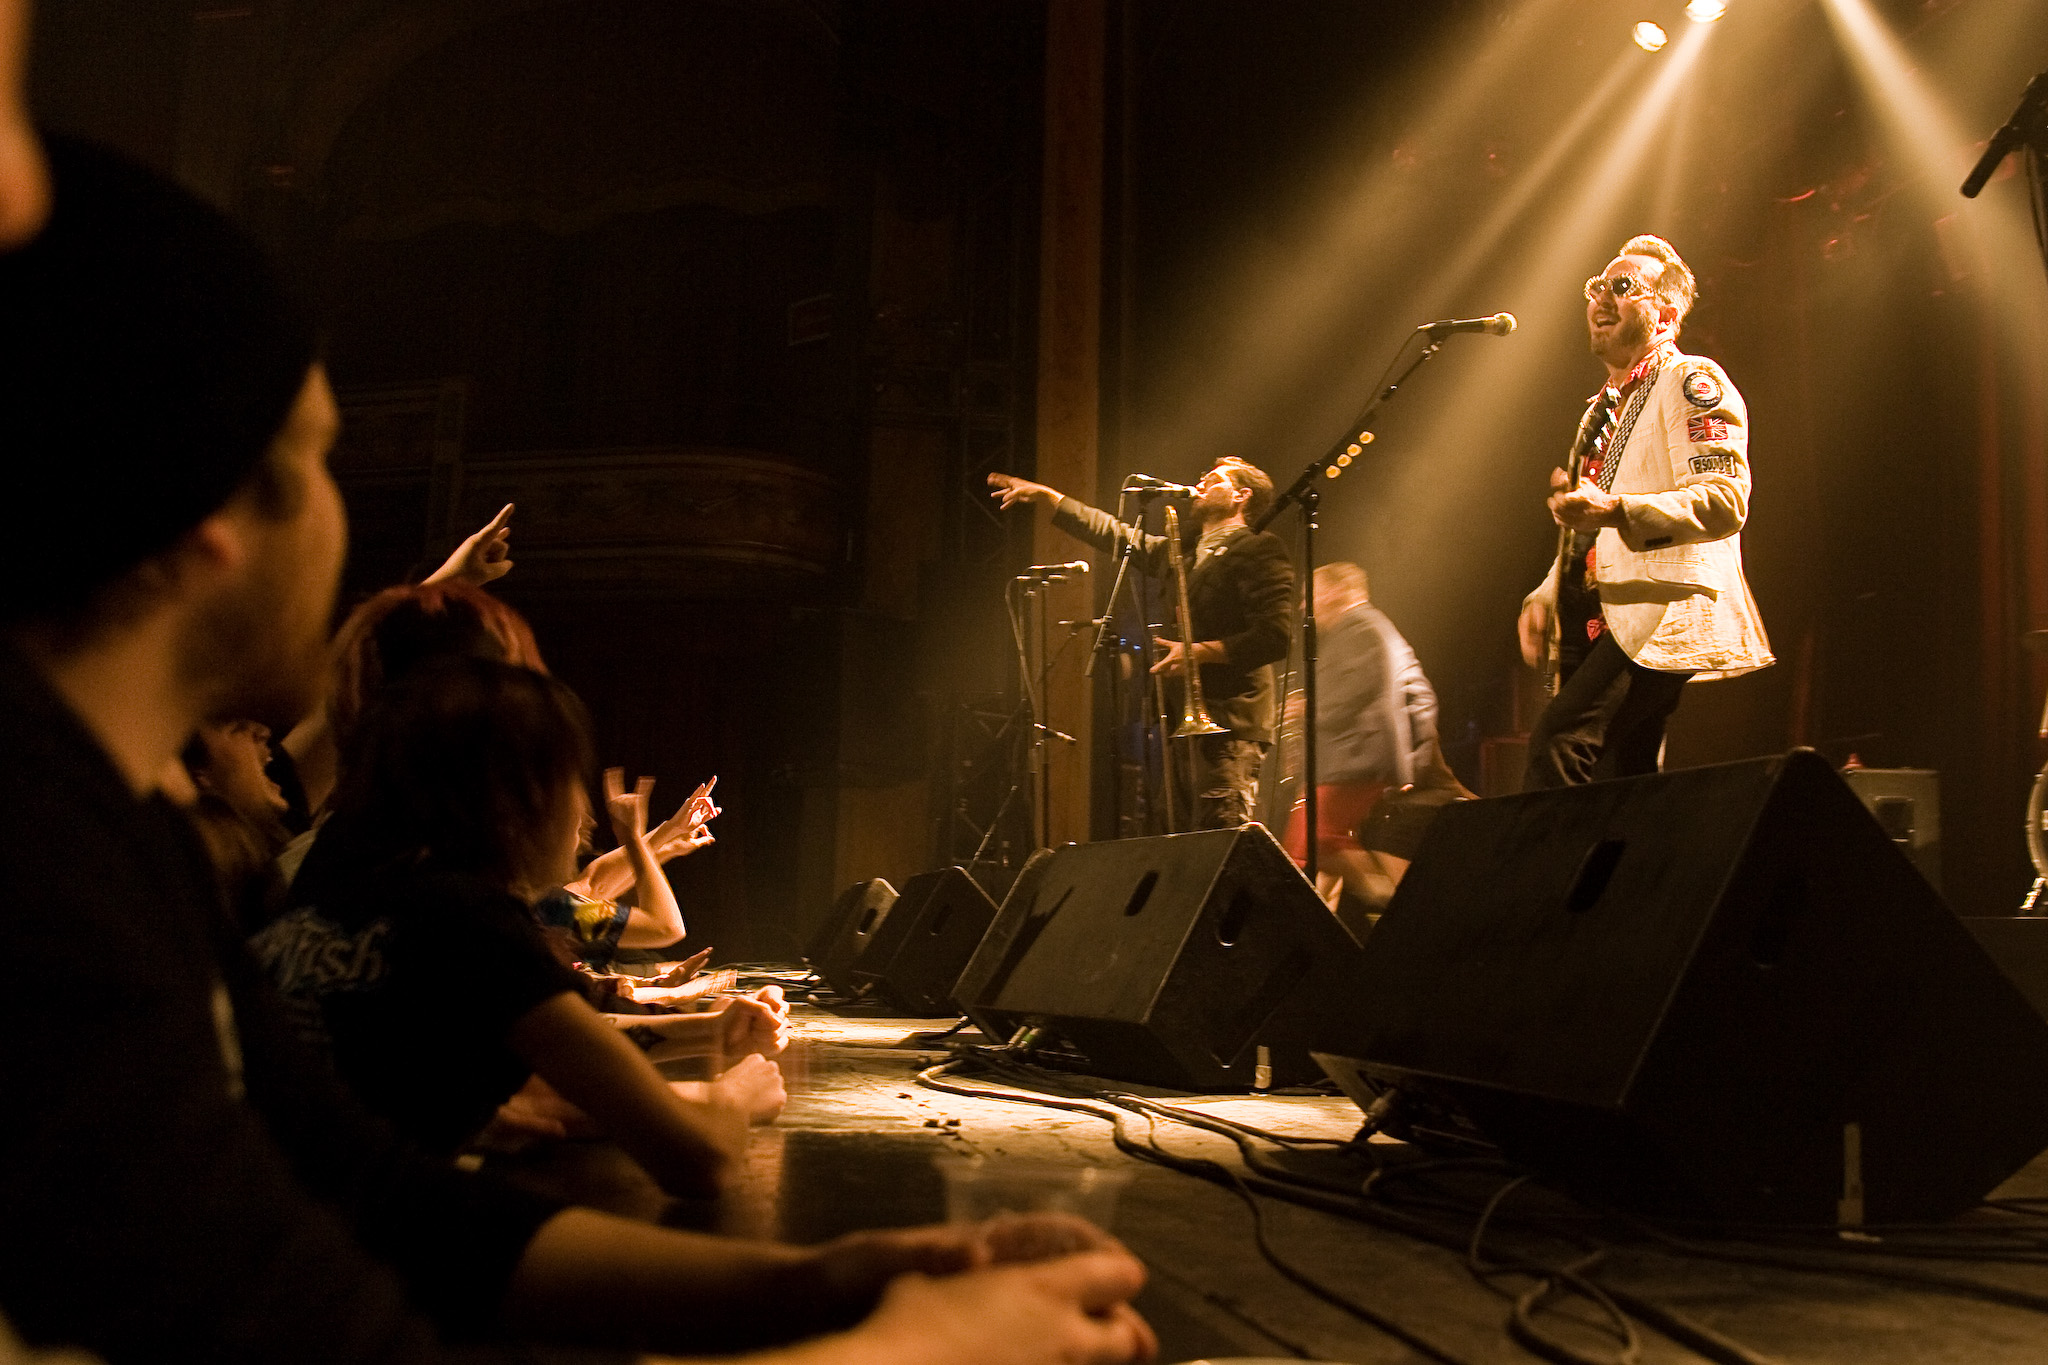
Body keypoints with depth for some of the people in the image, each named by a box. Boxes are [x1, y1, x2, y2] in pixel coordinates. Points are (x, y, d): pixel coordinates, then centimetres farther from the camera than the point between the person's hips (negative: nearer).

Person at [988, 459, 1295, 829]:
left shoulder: (1259, 551, -4)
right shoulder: (1184, 550, 22)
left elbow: (1276, 636, -13)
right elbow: (1118, 535, 29)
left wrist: (1202, 651, -18)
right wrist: (1046, 495, 29)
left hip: (1232, 721, -8)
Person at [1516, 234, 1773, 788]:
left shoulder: (1691, 380, -1)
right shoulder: (1602, 410, 27)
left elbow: (1725, 500, -16)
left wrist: (1615, 509, -28)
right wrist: (1547, 595, 16)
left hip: (1661, 615, -9)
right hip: (1597, 625, 9)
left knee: (1558, 739, -27)